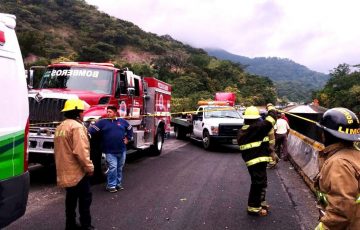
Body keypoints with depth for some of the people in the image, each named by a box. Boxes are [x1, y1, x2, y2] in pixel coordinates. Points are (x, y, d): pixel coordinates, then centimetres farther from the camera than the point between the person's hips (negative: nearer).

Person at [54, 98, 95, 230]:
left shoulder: (60, 127, 14)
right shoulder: (76, 126, -17)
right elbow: (81, 151, -25)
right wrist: (89, 167, -18)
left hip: (65, 171, 9)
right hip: (77, 171, -9)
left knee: (71, 198, 16)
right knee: (85, 199, 1)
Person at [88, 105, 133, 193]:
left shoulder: (122, 121, 6)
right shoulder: (102, 122, -3)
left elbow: (130, 129, 20)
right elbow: (92, 129, -11)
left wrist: (127, 138, 13)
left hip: (122, 150, 4)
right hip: (110, 151, -4)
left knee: (119, 168, 14)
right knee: (113, 168, -11)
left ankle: (118, 184, 27)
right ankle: (111, 185, 2)